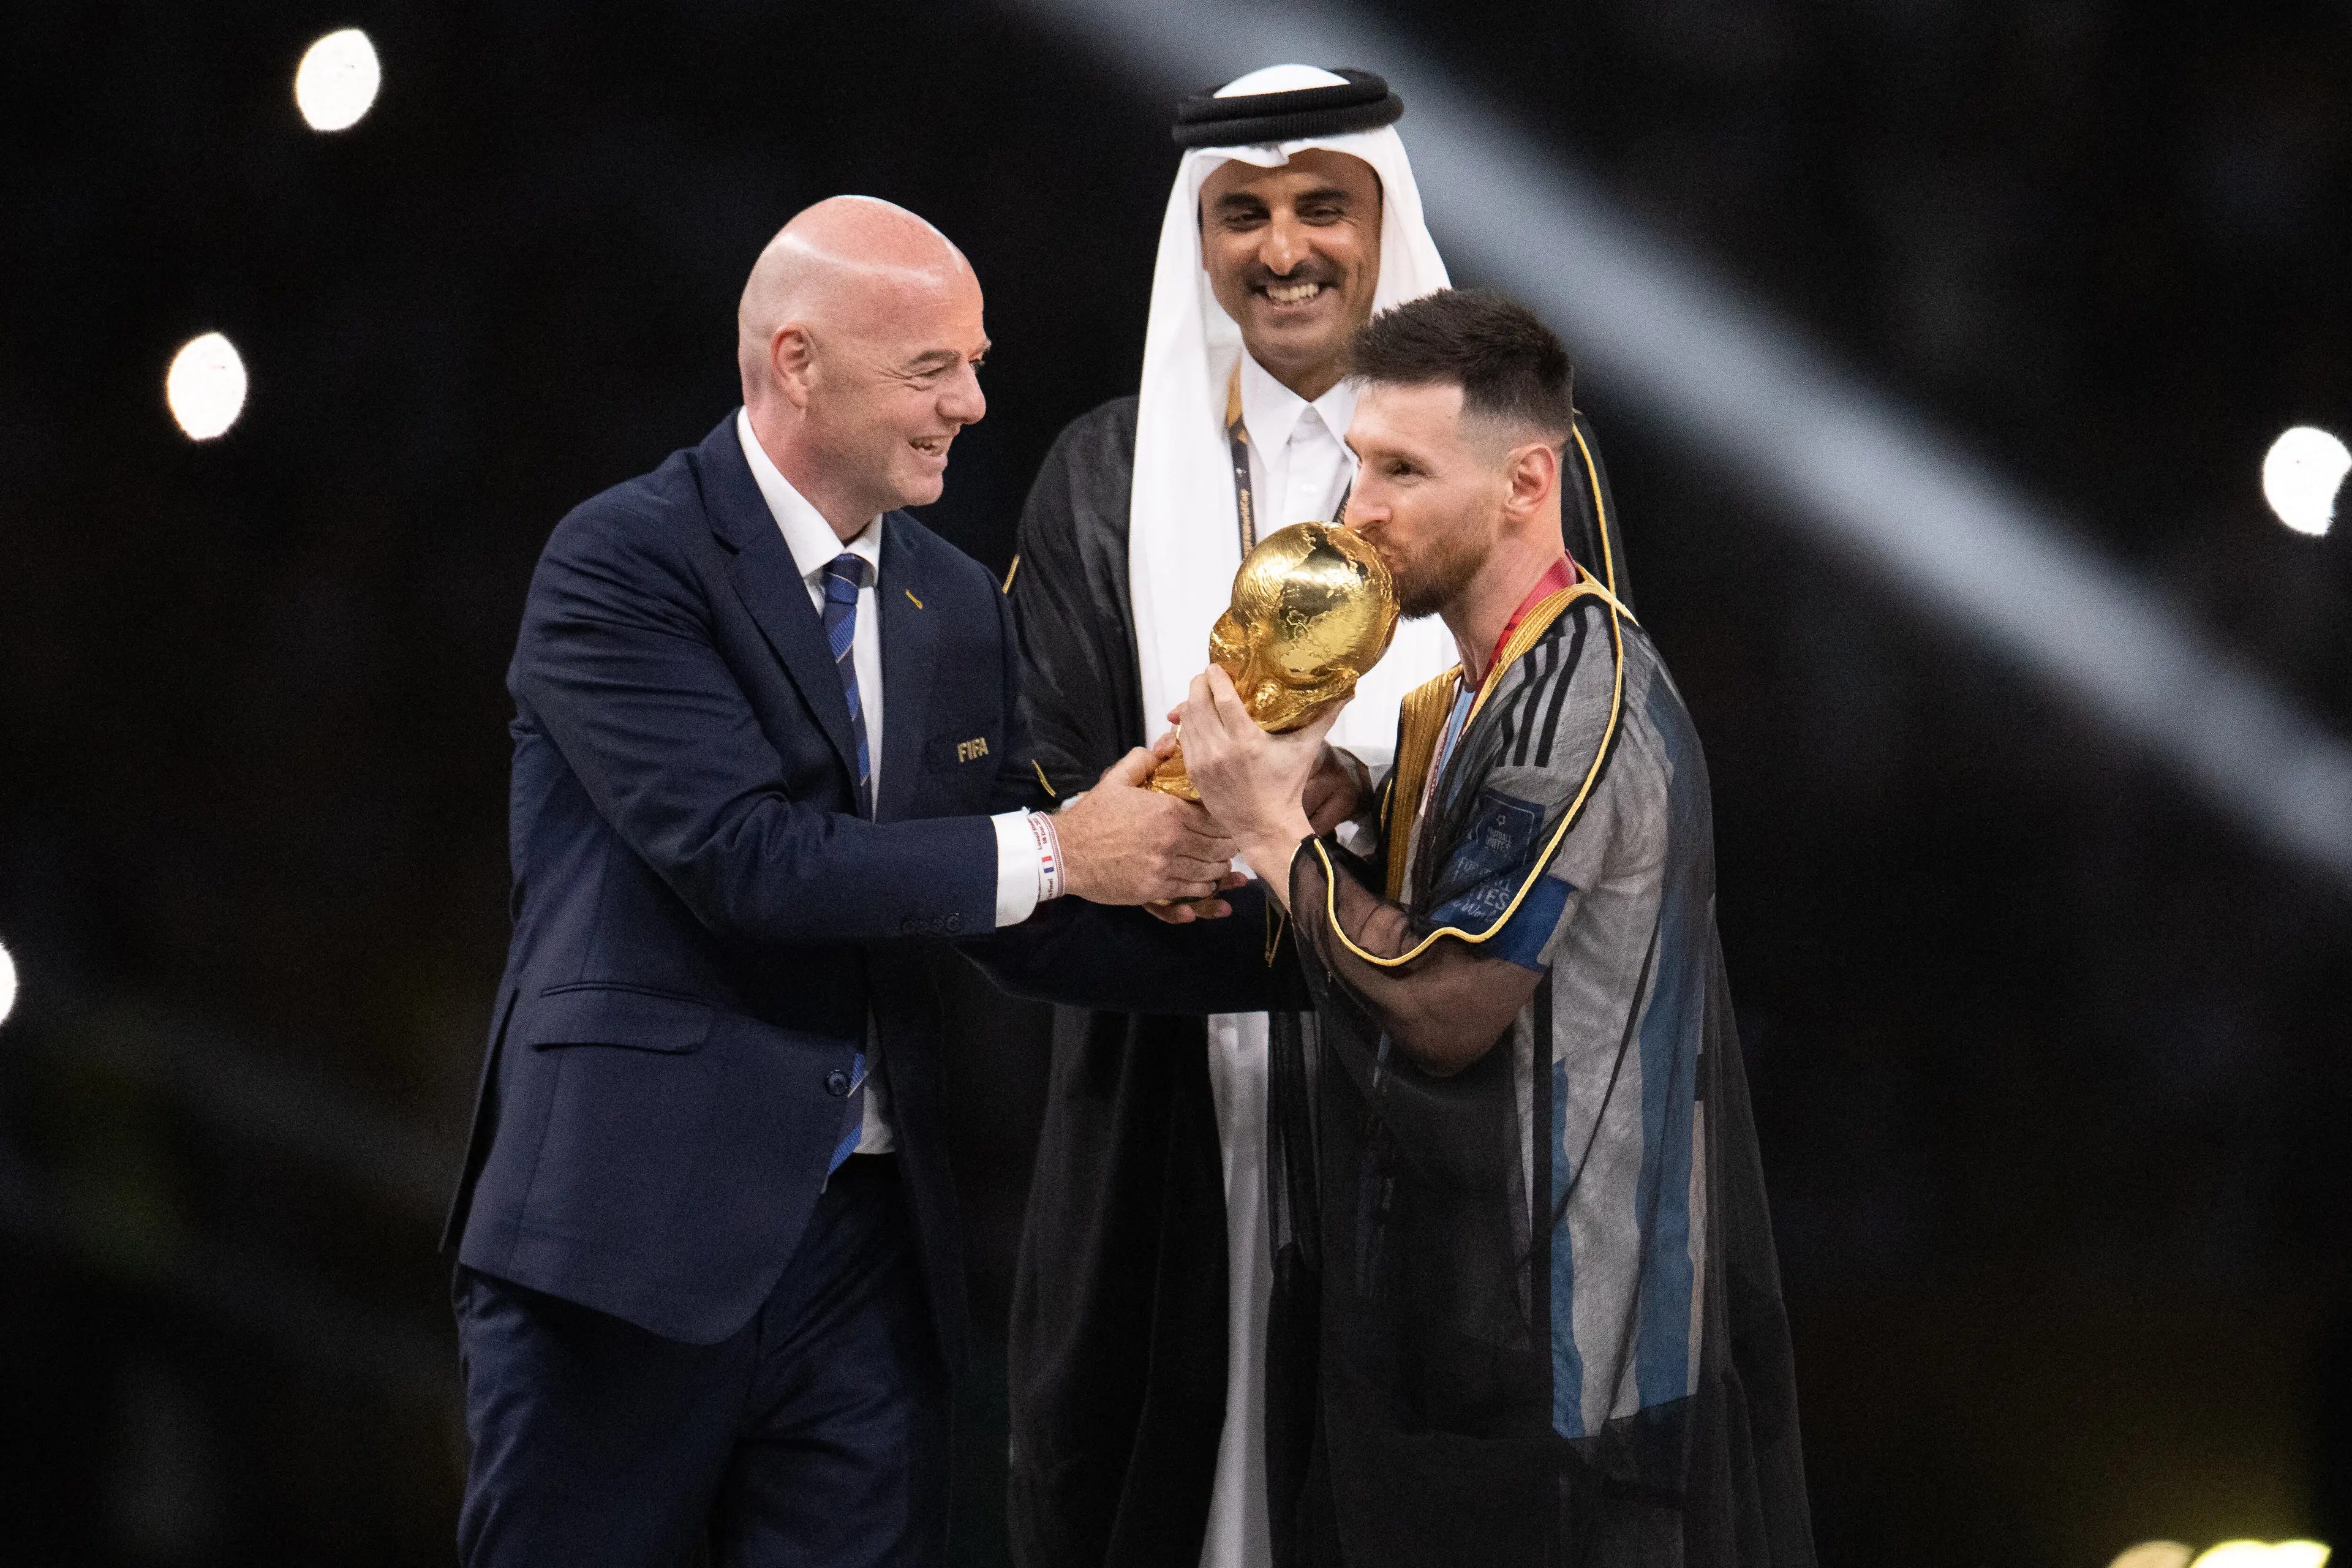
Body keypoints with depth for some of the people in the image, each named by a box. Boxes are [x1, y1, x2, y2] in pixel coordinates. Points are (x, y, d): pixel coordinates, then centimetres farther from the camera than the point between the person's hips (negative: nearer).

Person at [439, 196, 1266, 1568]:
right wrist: (1054, 852, -15)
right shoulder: (620, 567, -9)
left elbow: (1023, 925, 13)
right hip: (637, 1234, -6)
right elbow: (743, 857, -19)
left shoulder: (960, 607, 14)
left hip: (871, 1247, 6)